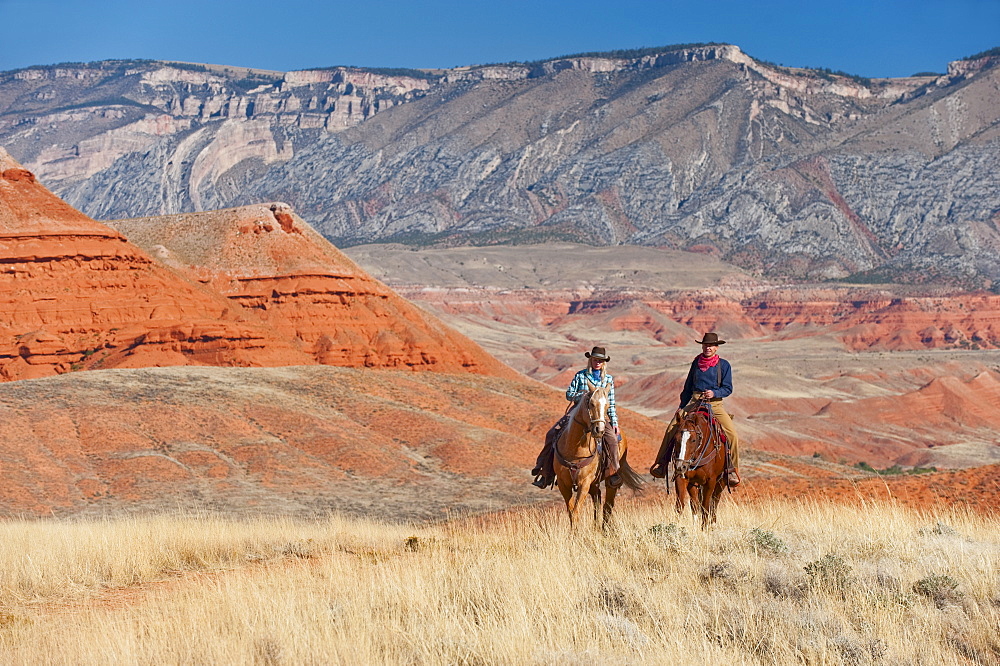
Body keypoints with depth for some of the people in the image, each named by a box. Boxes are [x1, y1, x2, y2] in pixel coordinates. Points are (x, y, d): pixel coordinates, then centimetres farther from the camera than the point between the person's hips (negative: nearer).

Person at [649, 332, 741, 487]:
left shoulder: (724, 365, 3)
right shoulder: (696, 363, 12)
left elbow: (728, 388, 0)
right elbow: (688, 386, 19)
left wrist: (714, 393, -19)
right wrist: (682, 407, 13)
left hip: (715, 403, -2)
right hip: (694, 402, 2)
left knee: (732, 434, -21)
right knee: (672, 429, -13)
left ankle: (732, 470, -10)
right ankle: (661, 464, -4)